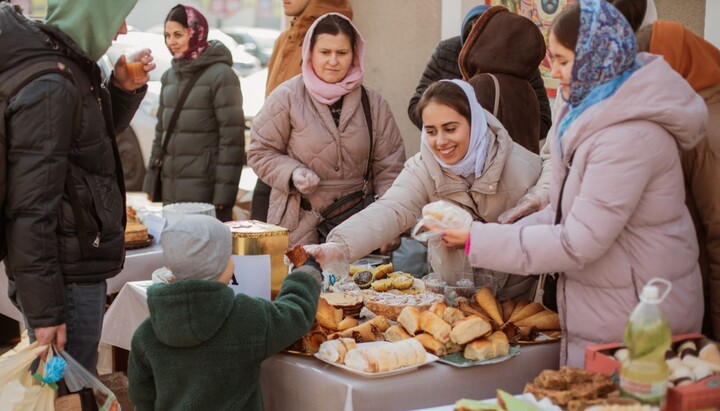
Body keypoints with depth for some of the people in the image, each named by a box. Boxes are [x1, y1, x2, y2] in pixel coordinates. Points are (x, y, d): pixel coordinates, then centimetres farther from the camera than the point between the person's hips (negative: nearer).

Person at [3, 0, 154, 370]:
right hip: (66, 279, -10)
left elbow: (100, 136, 26)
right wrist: (44, 309, -23)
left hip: (81, 267, 10)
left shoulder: (72, 69, 7)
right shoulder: (49, 87, -20)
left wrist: (123, 89, 6)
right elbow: (30, 209, -24)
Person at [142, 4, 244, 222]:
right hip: (170, 191, 7)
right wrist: (152, 181, 15)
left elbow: (232, 138, -12)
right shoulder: (169, 76, 13)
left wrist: (224, 193, -16)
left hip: (205, 191, -7)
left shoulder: (221, 75, -8)